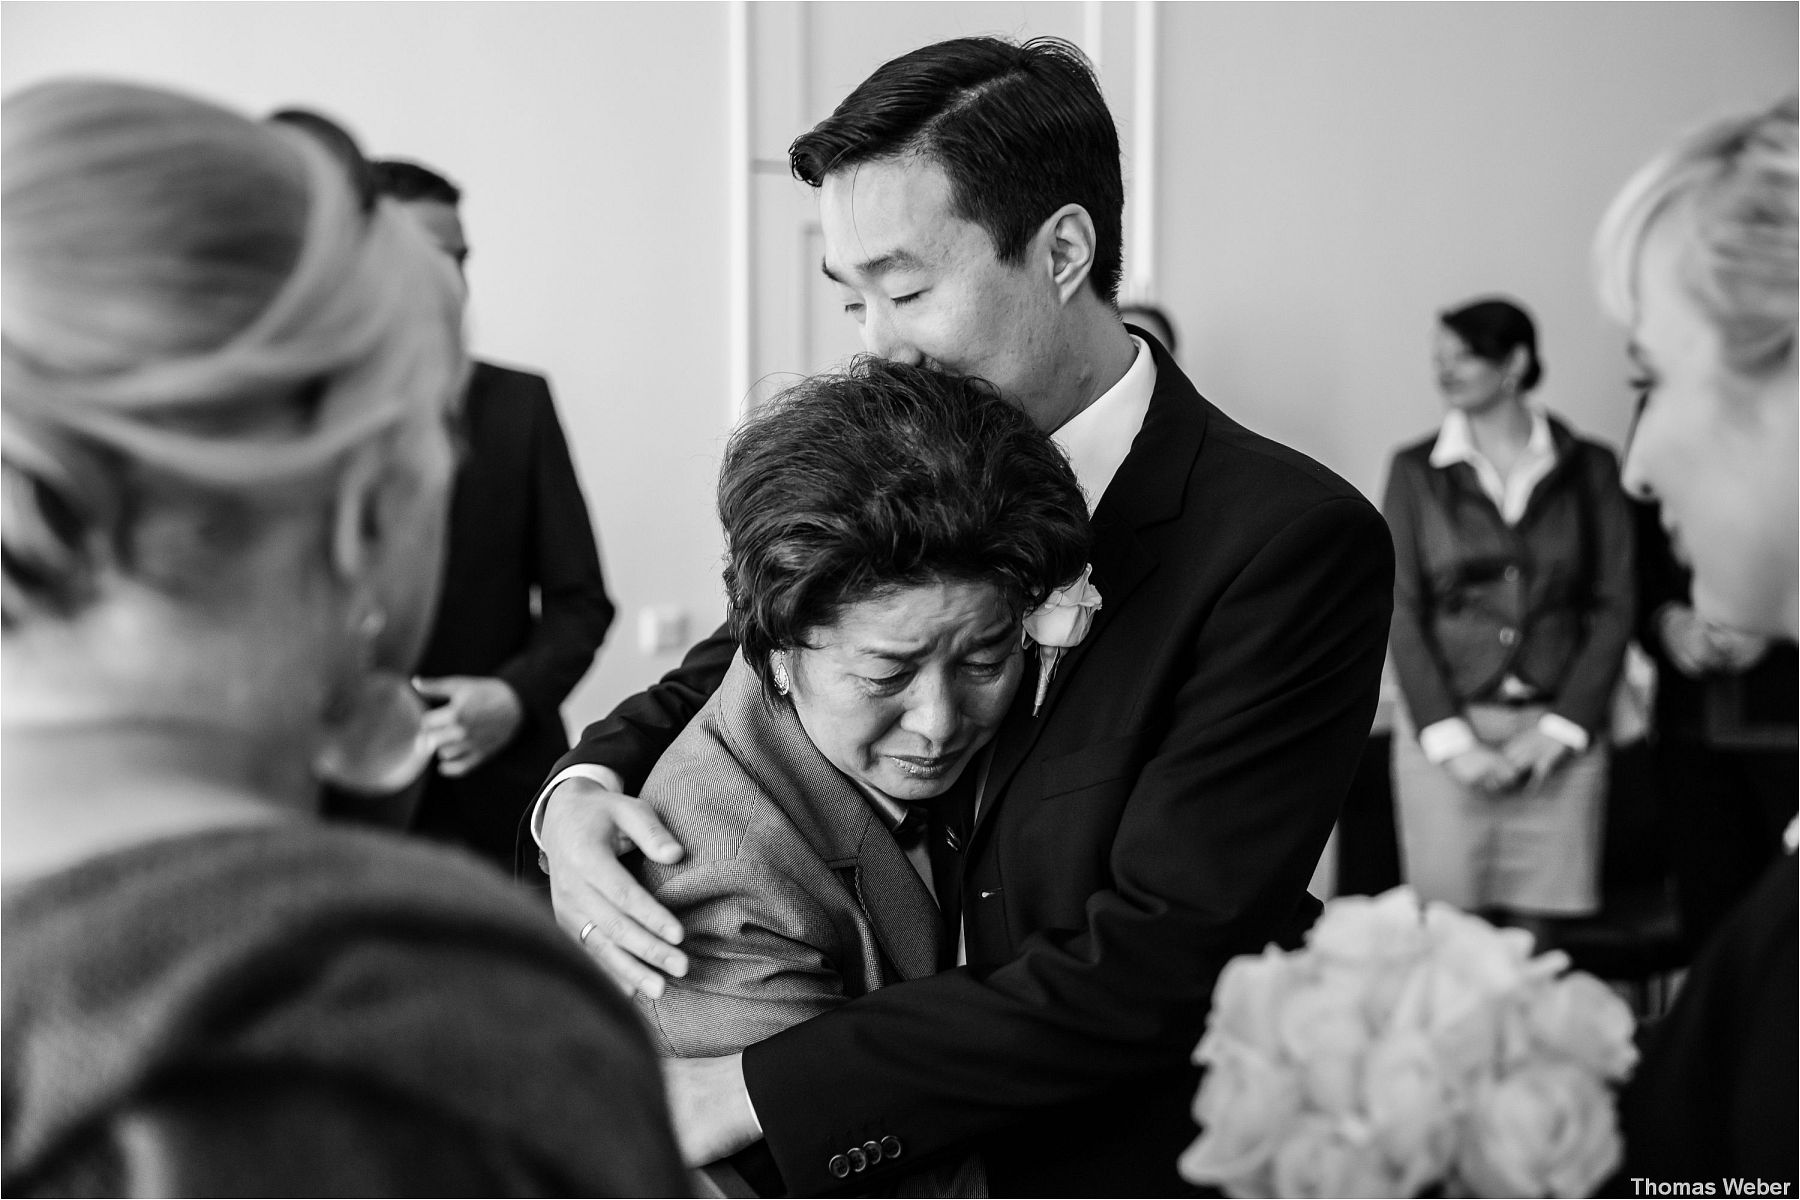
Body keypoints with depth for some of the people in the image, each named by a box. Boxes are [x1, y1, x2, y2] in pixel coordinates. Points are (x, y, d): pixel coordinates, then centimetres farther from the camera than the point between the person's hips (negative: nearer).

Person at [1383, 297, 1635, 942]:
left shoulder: (1589, 469, 6)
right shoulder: (1415, 471, 5)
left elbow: (1613, 610, 4)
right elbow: (1402, 613, 1)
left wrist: (1558, 732, -6)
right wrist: (1453, 741, -8)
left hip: (1558, 738, 0)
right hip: (1445, 729, 0)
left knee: (1537, 938, 0)